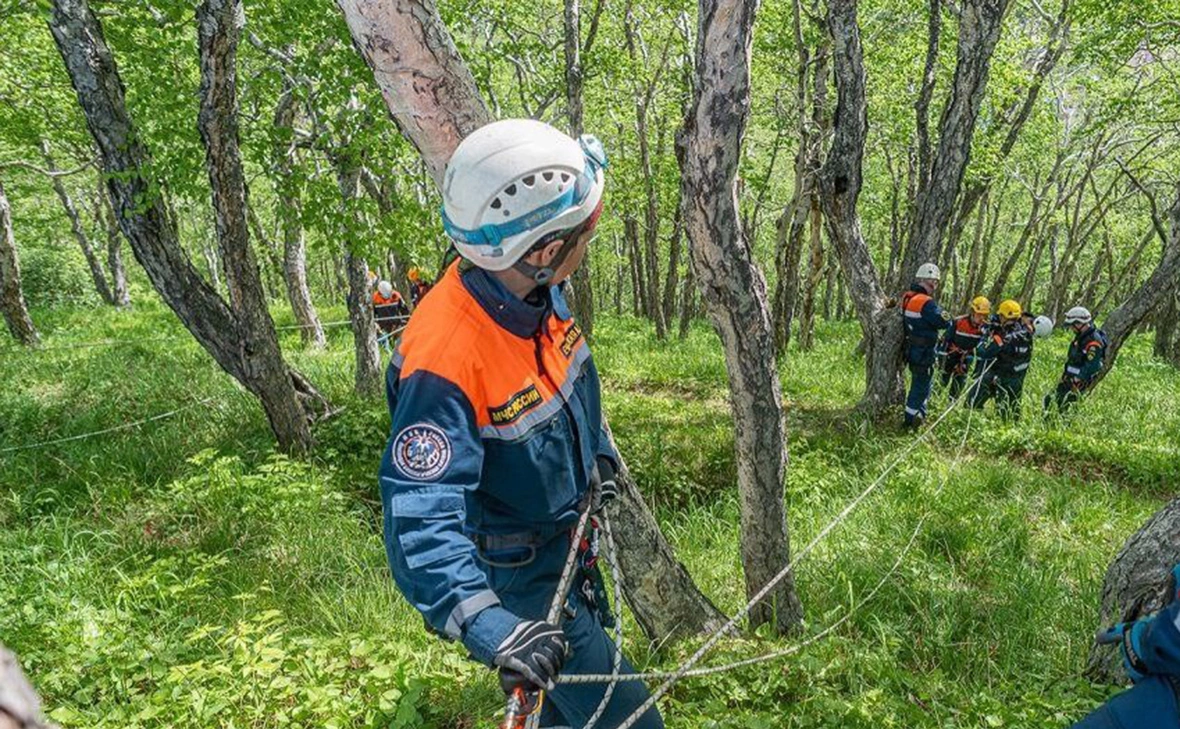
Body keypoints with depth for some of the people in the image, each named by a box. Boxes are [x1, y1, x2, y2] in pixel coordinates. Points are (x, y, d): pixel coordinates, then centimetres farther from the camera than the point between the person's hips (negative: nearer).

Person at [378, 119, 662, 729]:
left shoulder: (537, 291, -11)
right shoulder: (443, 362, -37)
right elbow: (421, 517, -39)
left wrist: (596, 449, 9)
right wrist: (490, 628, -48)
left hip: (567, 536, 8)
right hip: (517, 575, -8)